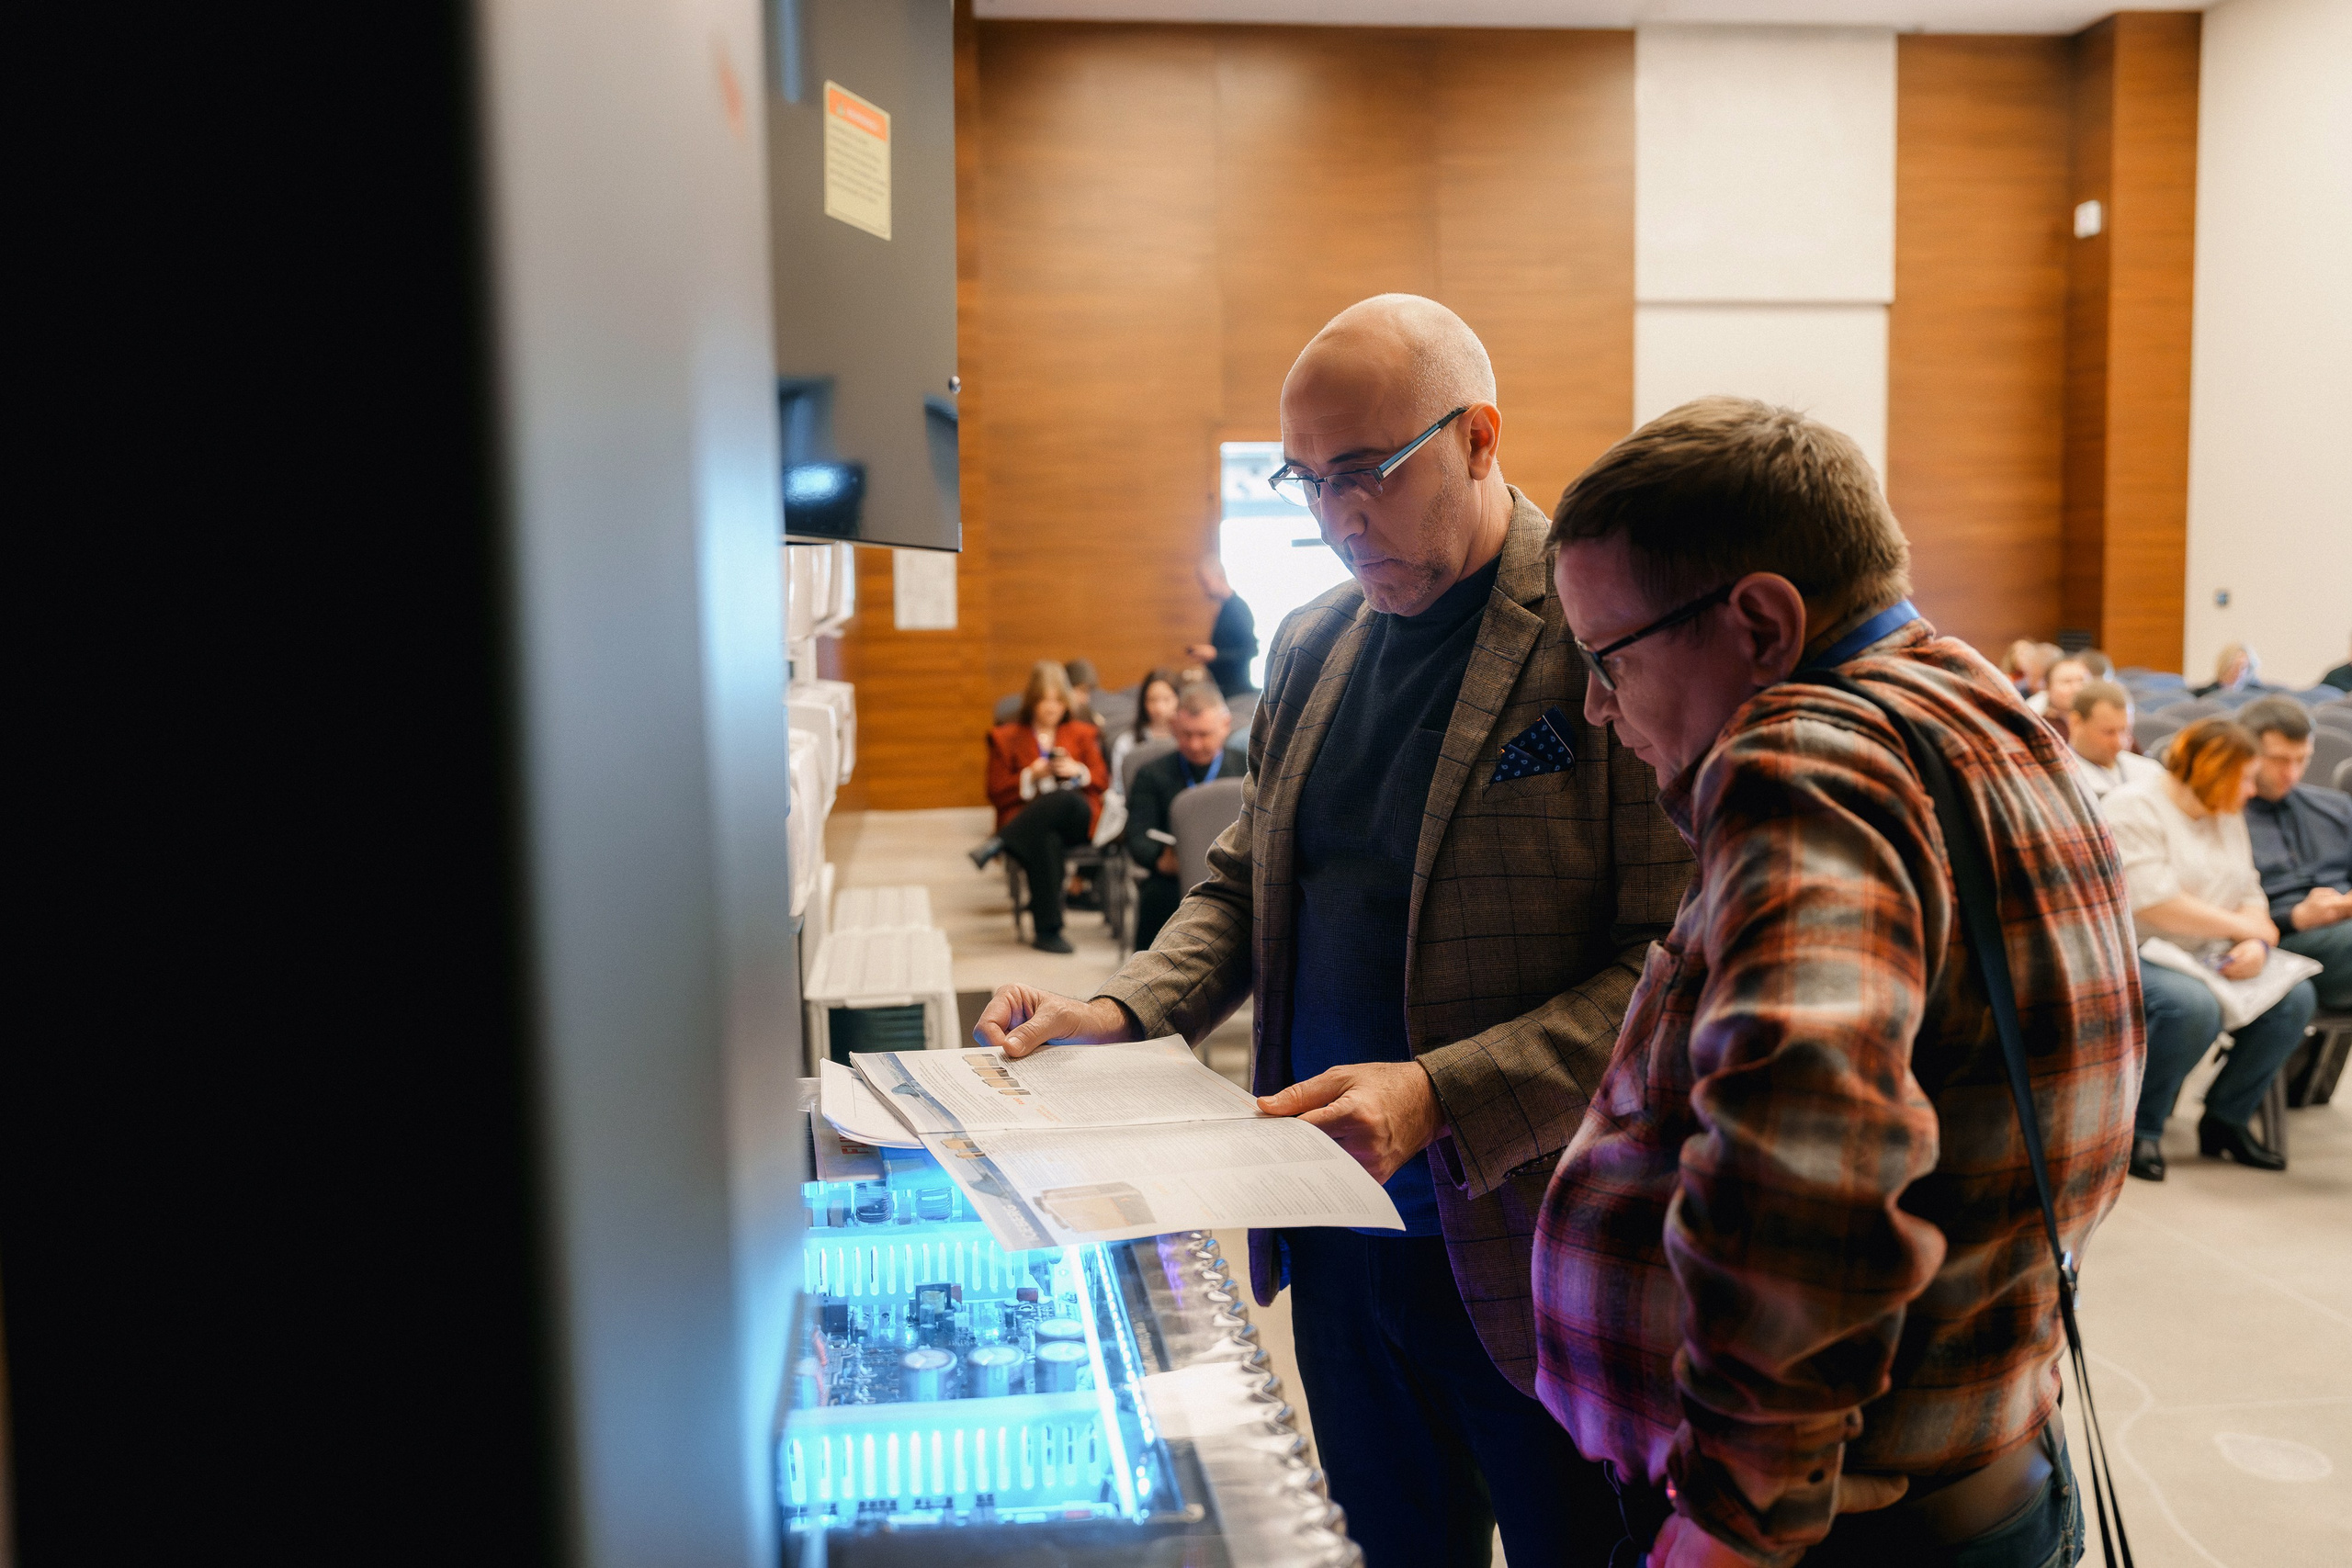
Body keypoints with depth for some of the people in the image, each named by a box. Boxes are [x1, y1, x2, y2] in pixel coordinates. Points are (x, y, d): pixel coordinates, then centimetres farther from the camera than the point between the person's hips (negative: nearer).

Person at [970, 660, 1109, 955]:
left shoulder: (1081, 734, 24)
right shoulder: (1006, 738, 17)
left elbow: (1102, 781, 14)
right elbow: (997, 794, 8)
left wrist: (1078, 771, -7)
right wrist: (1031, 776, -8)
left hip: (1077, 819, 1)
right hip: (1025, 818, -1)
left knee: (1062, 799, -38)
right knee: (1046, 842, -39)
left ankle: (998, 845, -33)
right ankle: (1047, 931, -33)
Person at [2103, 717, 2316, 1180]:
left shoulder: (2228, 816, 17)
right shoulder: (2134, 807, -11)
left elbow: (2249, 894, 15)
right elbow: (2154, 903, -21)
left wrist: (2256, 945, -9)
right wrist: (2246, 927, -11)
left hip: (2207, 959, 8)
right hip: (2132, 957, -8)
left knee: (2295, 996, -14)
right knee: (2193, 1005, -36)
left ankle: (2226, 1119, 2)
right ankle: (2140, 1130, -14)